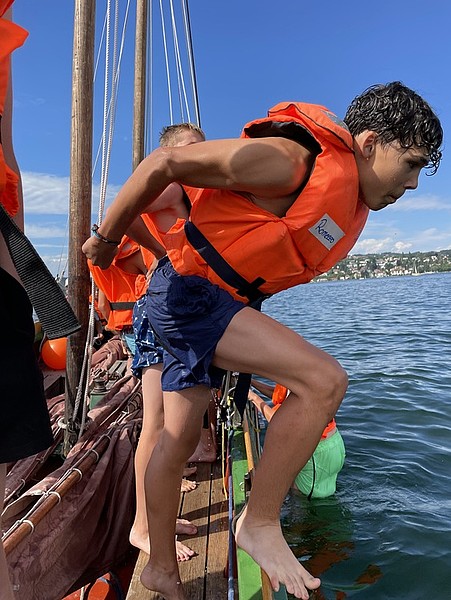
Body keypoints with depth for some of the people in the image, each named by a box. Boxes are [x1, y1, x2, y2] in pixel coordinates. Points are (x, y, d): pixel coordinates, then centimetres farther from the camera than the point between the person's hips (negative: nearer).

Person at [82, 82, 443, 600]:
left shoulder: (349, 202, 11)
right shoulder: (294, 160, -19)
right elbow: (165, 163, -16)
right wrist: (106, 238, -7)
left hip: (219, 302, 9)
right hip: (187, 291, -9)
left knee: (180, 436, 14)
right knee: (324, 380, -19)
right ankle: (259, 522, -1)